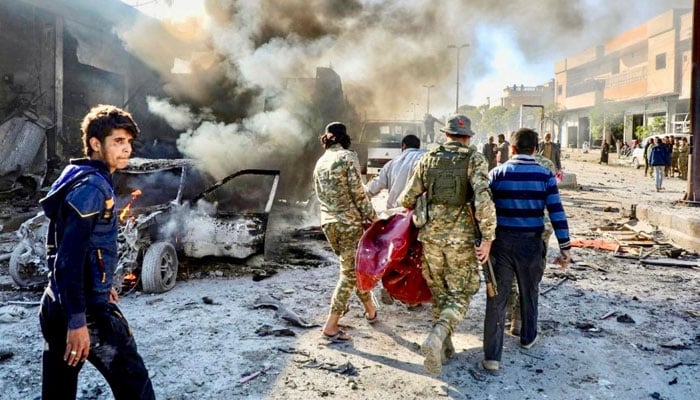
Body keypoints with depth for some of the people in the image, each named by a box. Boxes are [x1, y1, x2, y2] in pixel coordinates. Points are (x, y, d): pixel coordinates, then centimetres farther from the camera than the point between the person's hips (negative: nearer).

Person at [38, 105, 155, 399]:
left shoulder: (79, 177, 13)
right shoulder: (92, 185, -17)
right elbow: (69, 258, -24)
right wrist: (78, 321, -25)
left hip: (56, 306, 10)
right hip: (86, 309, -10)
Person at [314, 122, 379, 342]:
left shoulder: (320, 162, 11)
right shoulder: (348, 156, -8)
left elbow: (319, 193, 13)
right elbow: (357, 191, -13)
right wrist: (371, 216, -6)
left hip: (328, 222, 7)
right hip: (349, 221, -7)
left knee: (352, 267, 20)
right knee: (349, 272, 0)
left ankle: (370, 310, 35)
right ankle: (330, 326, -2)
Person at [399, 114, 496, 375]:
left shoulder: (428, 159, 6)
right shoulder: (475, 159, -3)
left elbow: (407, 199, 8)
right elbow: (483, 199, -18)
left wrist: (418, 212, 31)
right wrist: (487, 238, -14)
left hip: (431, 235, 3)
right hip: (462, 237, -3)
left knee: (439, 291, 18)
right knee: (460, 294, 6)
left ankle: (445, 347, 25)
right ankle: (437, 337, -18)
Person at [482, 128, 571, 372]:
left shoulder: (497, 173, -2)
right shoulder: (545, 175, -3)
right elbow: (557, 213, -7)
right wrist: (565, 248, -2)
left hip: (501, 242, -1)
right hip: (531, 243, 1)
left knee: (497, 298, 1)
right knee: (529, 292, 22)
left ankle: (492, 356, -2)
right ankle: (528, 338, 42)